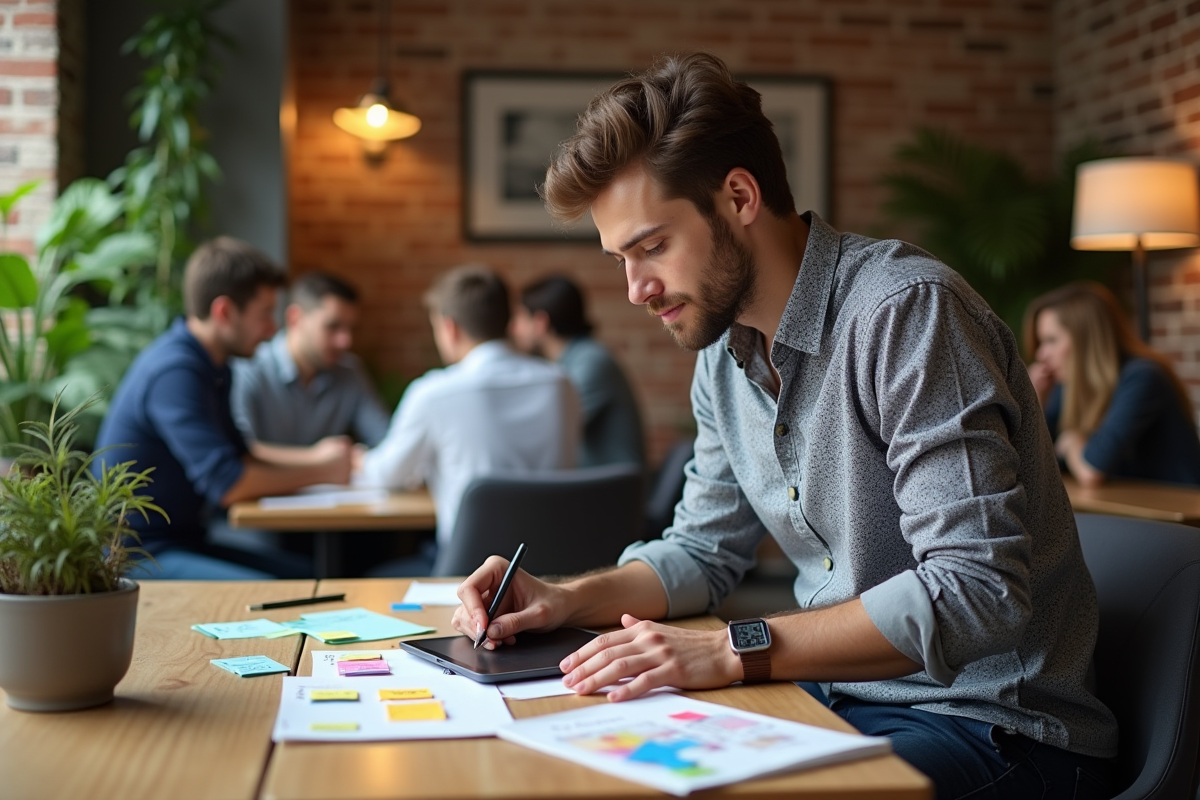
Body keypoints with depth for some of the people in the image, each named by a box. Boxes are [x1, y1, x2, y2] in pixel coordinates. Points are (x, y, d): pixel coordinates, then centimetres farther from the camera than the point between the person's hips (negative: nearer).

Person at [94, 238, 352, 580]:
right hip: (138, 552, -9)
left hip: (184, 540, 10)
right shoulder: (174, 372, -20)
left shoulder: (212, 366, 10)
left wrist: (310, 458, 2)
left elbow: (238, 457, 19)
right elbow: (227, 484, -26)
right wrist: (320, 472, -13)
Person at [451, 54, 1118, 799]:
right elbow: (705, 551, 16)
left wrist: (736, 650, -30)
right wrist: (565, 599, -1)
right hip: (839, 694, 7)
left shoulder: (906, 310, -21)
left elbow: (976, 592, -28)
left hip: (996, 726, -7)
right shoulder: (724, 353, 6)